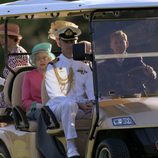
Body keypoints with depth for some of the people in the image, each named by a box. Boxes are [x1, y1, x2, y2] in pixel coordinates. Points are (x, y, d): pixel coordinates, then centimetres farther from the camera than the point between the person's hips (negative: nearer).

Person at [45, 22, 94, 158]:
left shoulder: (84, 66, 18)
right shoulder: (53, 67, 6)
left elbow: (91, 89, 9)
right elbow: (55, 94, -5)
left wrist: (92, 102, -16)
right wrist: (77, 104, -18)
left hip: (83, 106, 3)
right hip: (57, 107, -3)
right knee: (69, 104, -40)